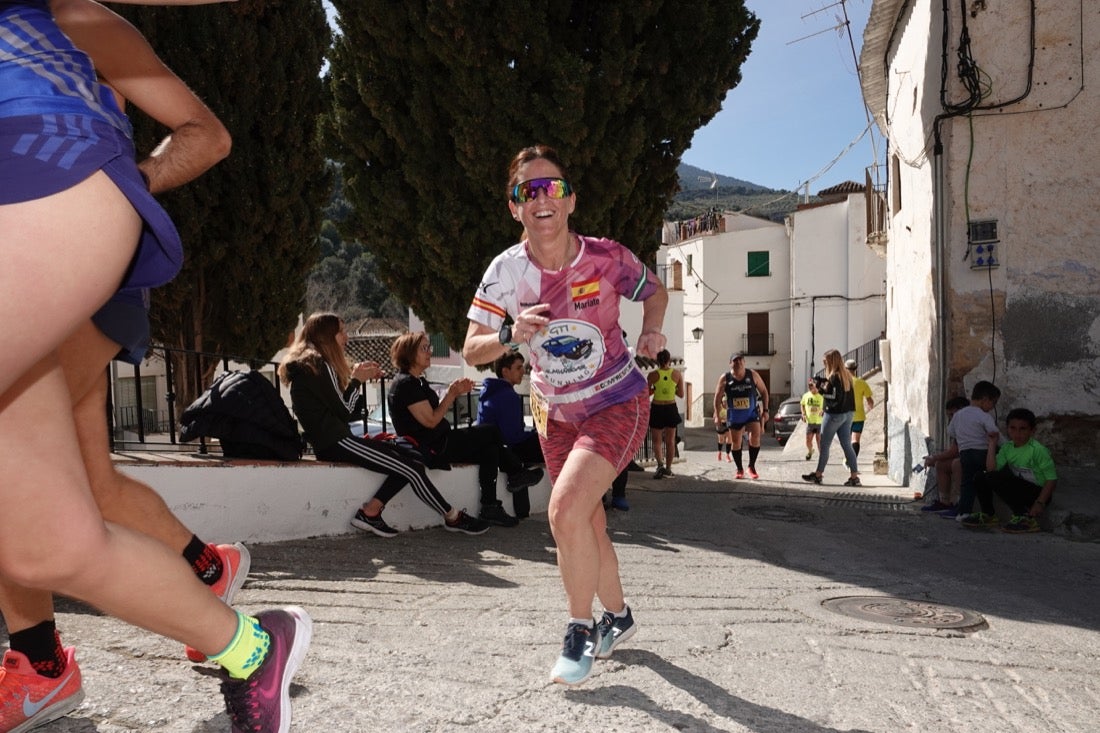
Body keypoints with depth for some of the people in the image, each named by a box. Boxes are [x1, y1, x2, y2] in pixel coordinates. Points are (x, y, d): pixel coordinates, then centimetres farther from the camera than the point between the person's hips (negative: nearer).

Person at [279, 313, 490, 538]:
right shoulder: (319, 364, -9)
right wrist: (356, 380, 4)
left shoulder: (309, 363, 20)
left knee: (411, 460, -1)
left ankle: (370, 512, -6)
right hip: (334, 443, -10)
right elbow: (344, 411, -10)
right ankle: (454, 518, -3)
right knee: (411, 469, -13)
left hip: (333, 441, 10)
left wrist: (358, 376, 11)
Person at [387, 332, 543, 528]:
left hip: (438, 444, 10)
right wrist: (452, 393, -14)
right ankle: (517, 473, 7)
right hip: (432, 447, -10)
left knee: (490, 449, 4)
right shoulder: (406, 383, -16)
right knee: (493, 432, -7)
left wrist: (455, 392, 2)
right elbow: (431, 420, -21)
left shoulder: (417, 381, 17)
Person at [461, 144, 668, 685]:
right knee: (587, 525, 14)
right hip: (556, 411, 4)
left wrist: (652, 329, -16)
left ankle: (580, 631, -2)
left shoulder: (606, 257, -17)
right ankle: (617, 616, 40)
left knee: (566, 509, -23)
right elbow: (471, 351, -9)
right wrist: (511, 335, -29)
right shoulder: (506, 271, -12)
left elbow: (655, 291, 4)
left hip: (617, 403, -4)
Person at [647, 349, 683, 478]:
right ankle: (668, 468, 18)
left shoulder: (653, 375, -11)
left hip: (657, 409, -2)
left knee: (657, 440, 8)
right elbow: (681, 394, 0)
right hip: (671, 408, 2)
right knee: (670, 441, 14)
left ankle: (660, 464, -12)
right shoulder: (677, 374, -5)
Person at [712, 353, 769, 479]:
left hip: (752, 413, -1)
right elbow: (717, 397, 0)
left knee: (755, 437, -19)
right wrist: (717, 415, -4)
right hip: (734, 415, 1)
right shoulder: (725, 378, -8)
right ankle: (739, 469, 25)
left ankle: (752, 467, 0)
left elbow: (764, 391, 3)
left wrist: (765, 410, -2)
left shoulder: (752, 375, -7)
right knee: (736, 442, 6)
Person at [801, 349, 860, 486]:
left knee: (824, 445, 3)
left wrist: (822, 389, -12)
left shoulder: (834, 377, -17)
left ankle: (818, 475, 11)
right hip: (847, 413, 8)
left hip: (835, 414, -8)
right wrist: (825, 385, 9)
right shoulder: (846, 375, 8)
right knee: (847, 445, 8)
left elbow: (834, 398, -23)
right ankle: (854, 476, 5)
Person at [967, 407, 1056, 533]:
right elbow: (991, 469, -9)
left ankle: (1024, 517, -18)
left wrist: (1040, 503, -22)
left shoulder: (1038, 450, -15)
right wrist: (992, 443, -5)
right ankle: (987, 515, 8)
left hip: (1038, 492, -7)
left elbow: (1052, 479, -16)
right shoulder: (1007, 447, 4)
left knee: (994, 478, -25)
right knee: (980, 479, -3)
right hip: (1019, 491, 7)